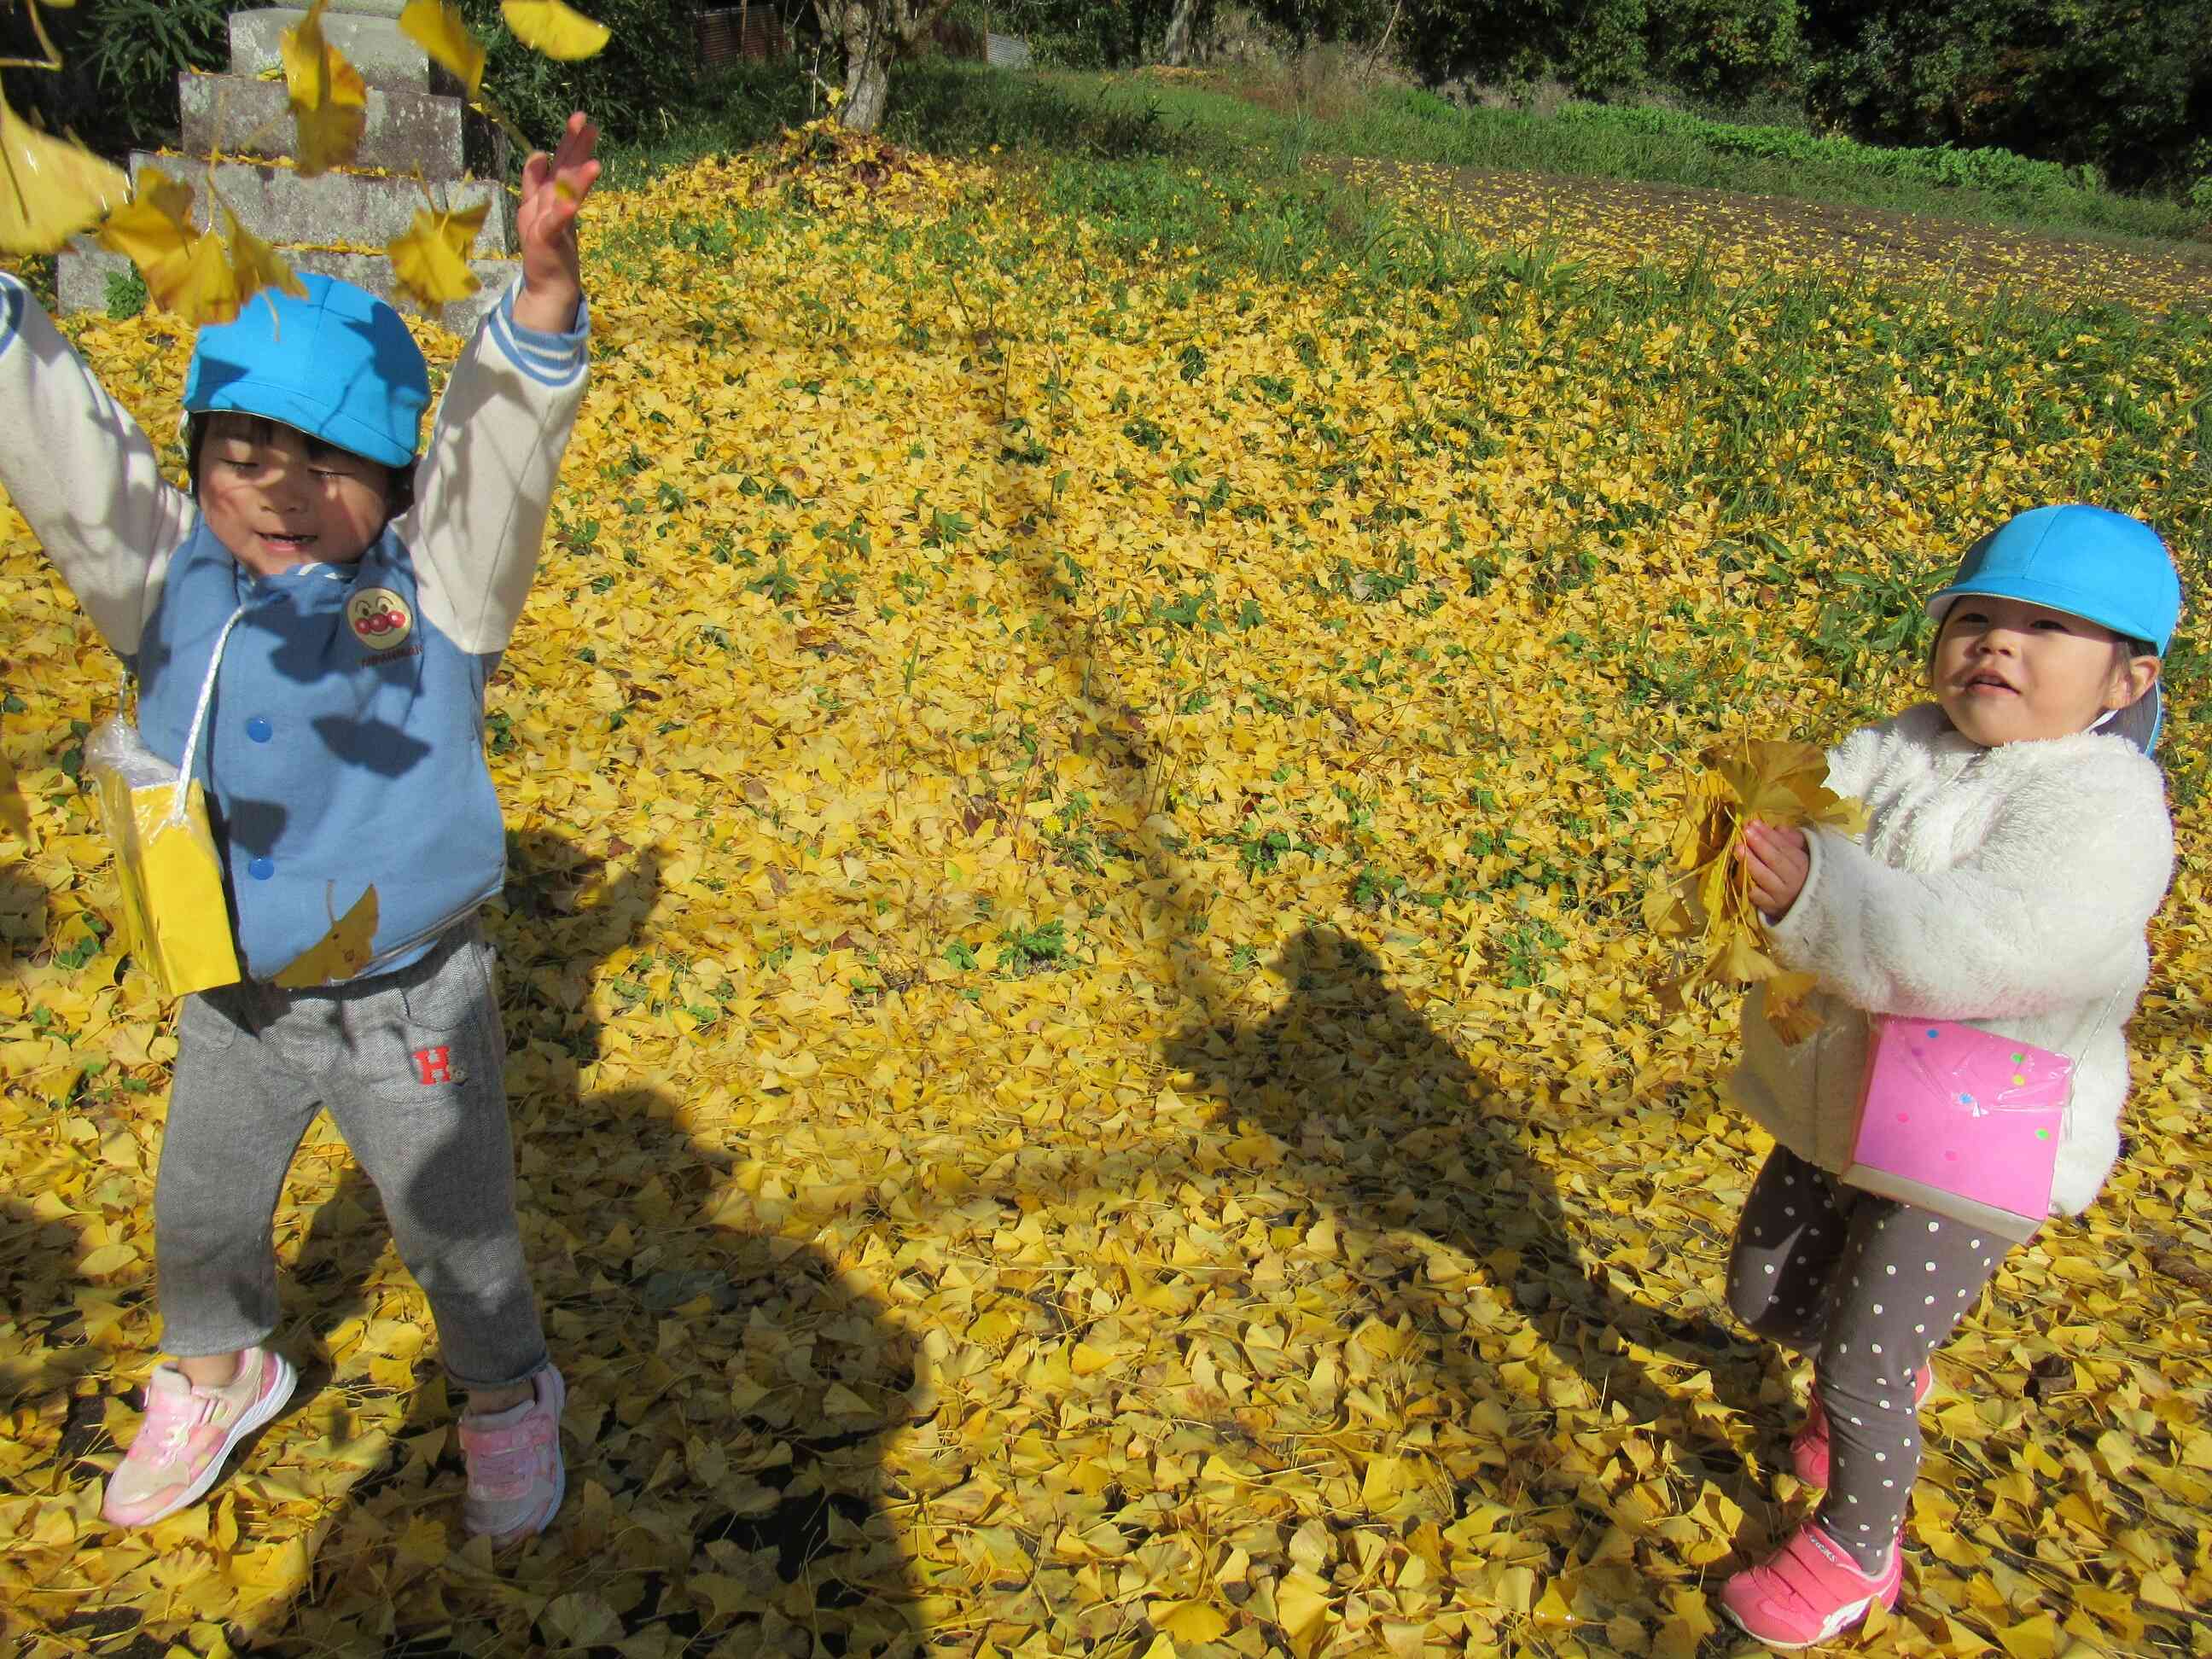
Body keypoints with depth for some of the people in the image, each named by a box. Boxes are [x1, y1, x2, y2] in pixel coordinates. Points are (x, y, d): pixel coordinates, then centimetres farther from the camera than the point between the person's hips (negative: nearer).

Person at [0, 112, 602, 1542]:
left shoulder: (436, 590, -17)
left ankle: (508, 1396, 44)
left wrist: (544, 277, -46)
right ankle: (218, 1372, 56)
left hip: (413, 1004, -3)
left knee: (456, 1227, 16)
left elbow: (503, 438, -30)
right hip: (237, 1005, 4)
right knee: (199, 1220, 25)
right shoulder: (168, 584, -8)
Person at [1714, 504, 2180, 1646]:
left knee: (1855, 1382, 3)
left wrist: (1821, 898, -50)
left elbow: (1984, 950, -36)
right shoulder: (1904, 749, 0)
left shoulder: (2099, 806, -22)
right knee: (1762, 1291, 22)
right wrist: (1761, 827, -35)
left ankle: (1858, 1549, 31)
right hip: (1841, 1109, 7)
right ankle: (1896, 1372, 52)